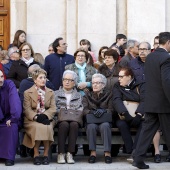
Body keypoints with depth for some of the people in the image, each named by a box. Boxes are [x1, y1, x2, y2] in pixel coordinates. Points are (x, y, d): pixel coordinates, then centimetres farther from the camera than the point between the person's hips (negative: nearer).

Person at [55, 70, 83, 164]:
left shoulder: (78, 95, 24)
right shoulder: (56, 94, 20)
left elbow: (81, 109, 11)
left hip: (74, 119, 1)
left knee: (74, 125, -35)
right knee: (64, 124, -36)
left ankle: (70, 153, -35)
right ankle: (61, 154, -34)